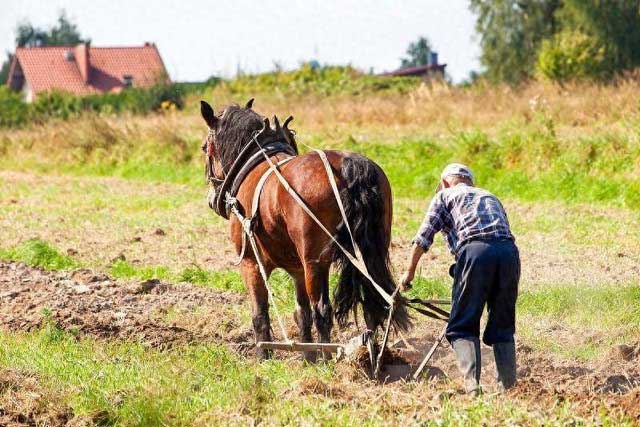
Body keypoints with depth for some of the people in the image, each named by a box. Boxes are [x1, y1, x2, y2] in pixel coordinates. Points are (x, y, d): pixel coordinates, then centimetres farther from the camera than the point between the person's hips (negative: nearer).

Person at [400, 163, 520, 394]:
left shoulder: (445, 196, 22)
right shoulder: (491, 197, 35)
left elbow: (423, 238, 17)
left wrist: (410, 272, 29)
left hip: (475, 250, -4)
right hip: (509, 251, 4)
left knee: (462, 327, 2)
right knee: (502, 327, 14)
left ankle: (472, 384, -16)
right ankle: (508, 386, 5)